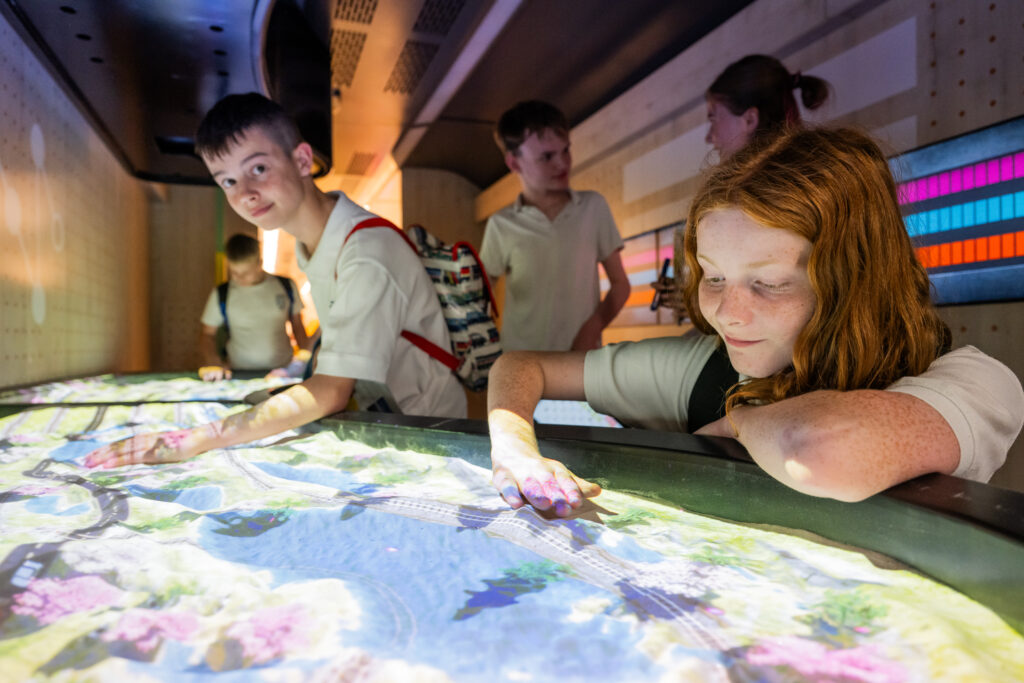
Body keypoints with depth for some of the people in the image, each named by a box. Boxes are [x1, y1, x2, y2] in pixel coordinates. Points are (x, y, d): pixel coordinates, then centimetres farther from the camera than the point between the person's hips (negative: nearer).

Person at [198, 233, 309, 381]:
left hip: (284, 372, 0)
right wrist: (214, 362, -6)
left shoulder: (286, 286, 7)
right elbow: (208, 334, 13)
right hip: (240, 374, 1)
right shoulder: (221, 295, 5)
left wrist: (305, 356, 2)